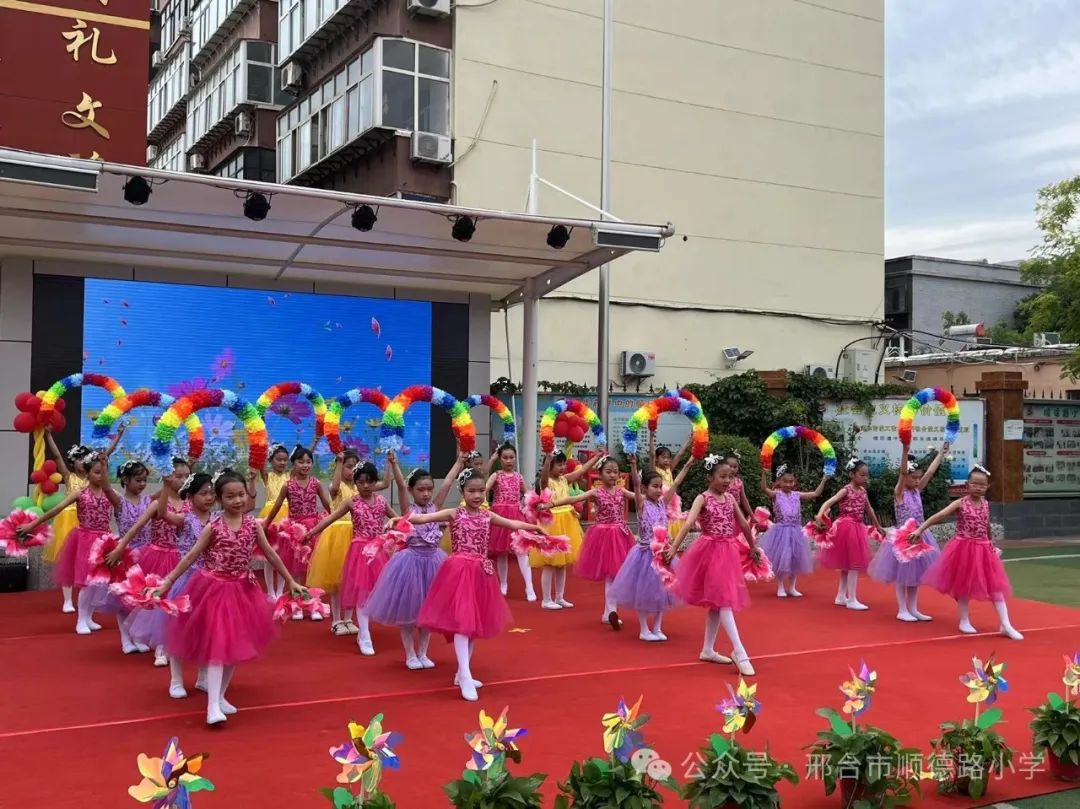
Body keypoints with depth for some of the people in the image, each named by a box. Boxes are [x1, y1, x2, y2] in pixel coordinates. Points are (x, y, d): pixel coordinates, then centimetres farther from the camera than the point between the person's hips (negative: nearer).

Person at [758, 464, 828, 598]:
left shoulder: (797, 495, 5)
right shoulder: (776, 494, -7)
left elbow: (816, 494, 5)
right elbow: (764, 488, -25)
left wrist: (824, 479, -2)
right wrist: (764, 474, -40)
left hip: (795, 531, 4)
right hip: (781, 531, -4)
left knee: (795, 559, 10)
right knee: (781, 559, -1)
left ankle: (791, 587, 23)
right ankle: (780, 588, 13)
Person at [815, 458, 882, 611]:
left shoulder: (863, 491, 9)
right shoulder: (846, 490, -12)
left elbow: (869, 510, 23)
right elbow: (829, 502, -25)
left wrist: (878, 526, 31)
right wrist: (820, 513, -44)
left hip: (857, 528, 8)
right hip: (847, 528, -8)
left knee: (848, 564, 13)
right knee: (854, 564, -7)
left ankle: (841, 597, 22)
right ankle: (851, 600, -2)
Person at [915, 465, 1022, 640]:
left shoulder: (986, 505, 5)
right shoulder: (960, 504, -10)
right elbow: (938, 516, -17)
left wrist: (992, 546, 22)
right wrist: (920, 529, -26)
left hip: (983, 550, 4)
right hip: (964, 549, -4)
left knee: (996, 586, 1)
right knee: (964, 585, 6)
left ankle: (1006, 625, 4)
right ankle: (965, 621, 21)